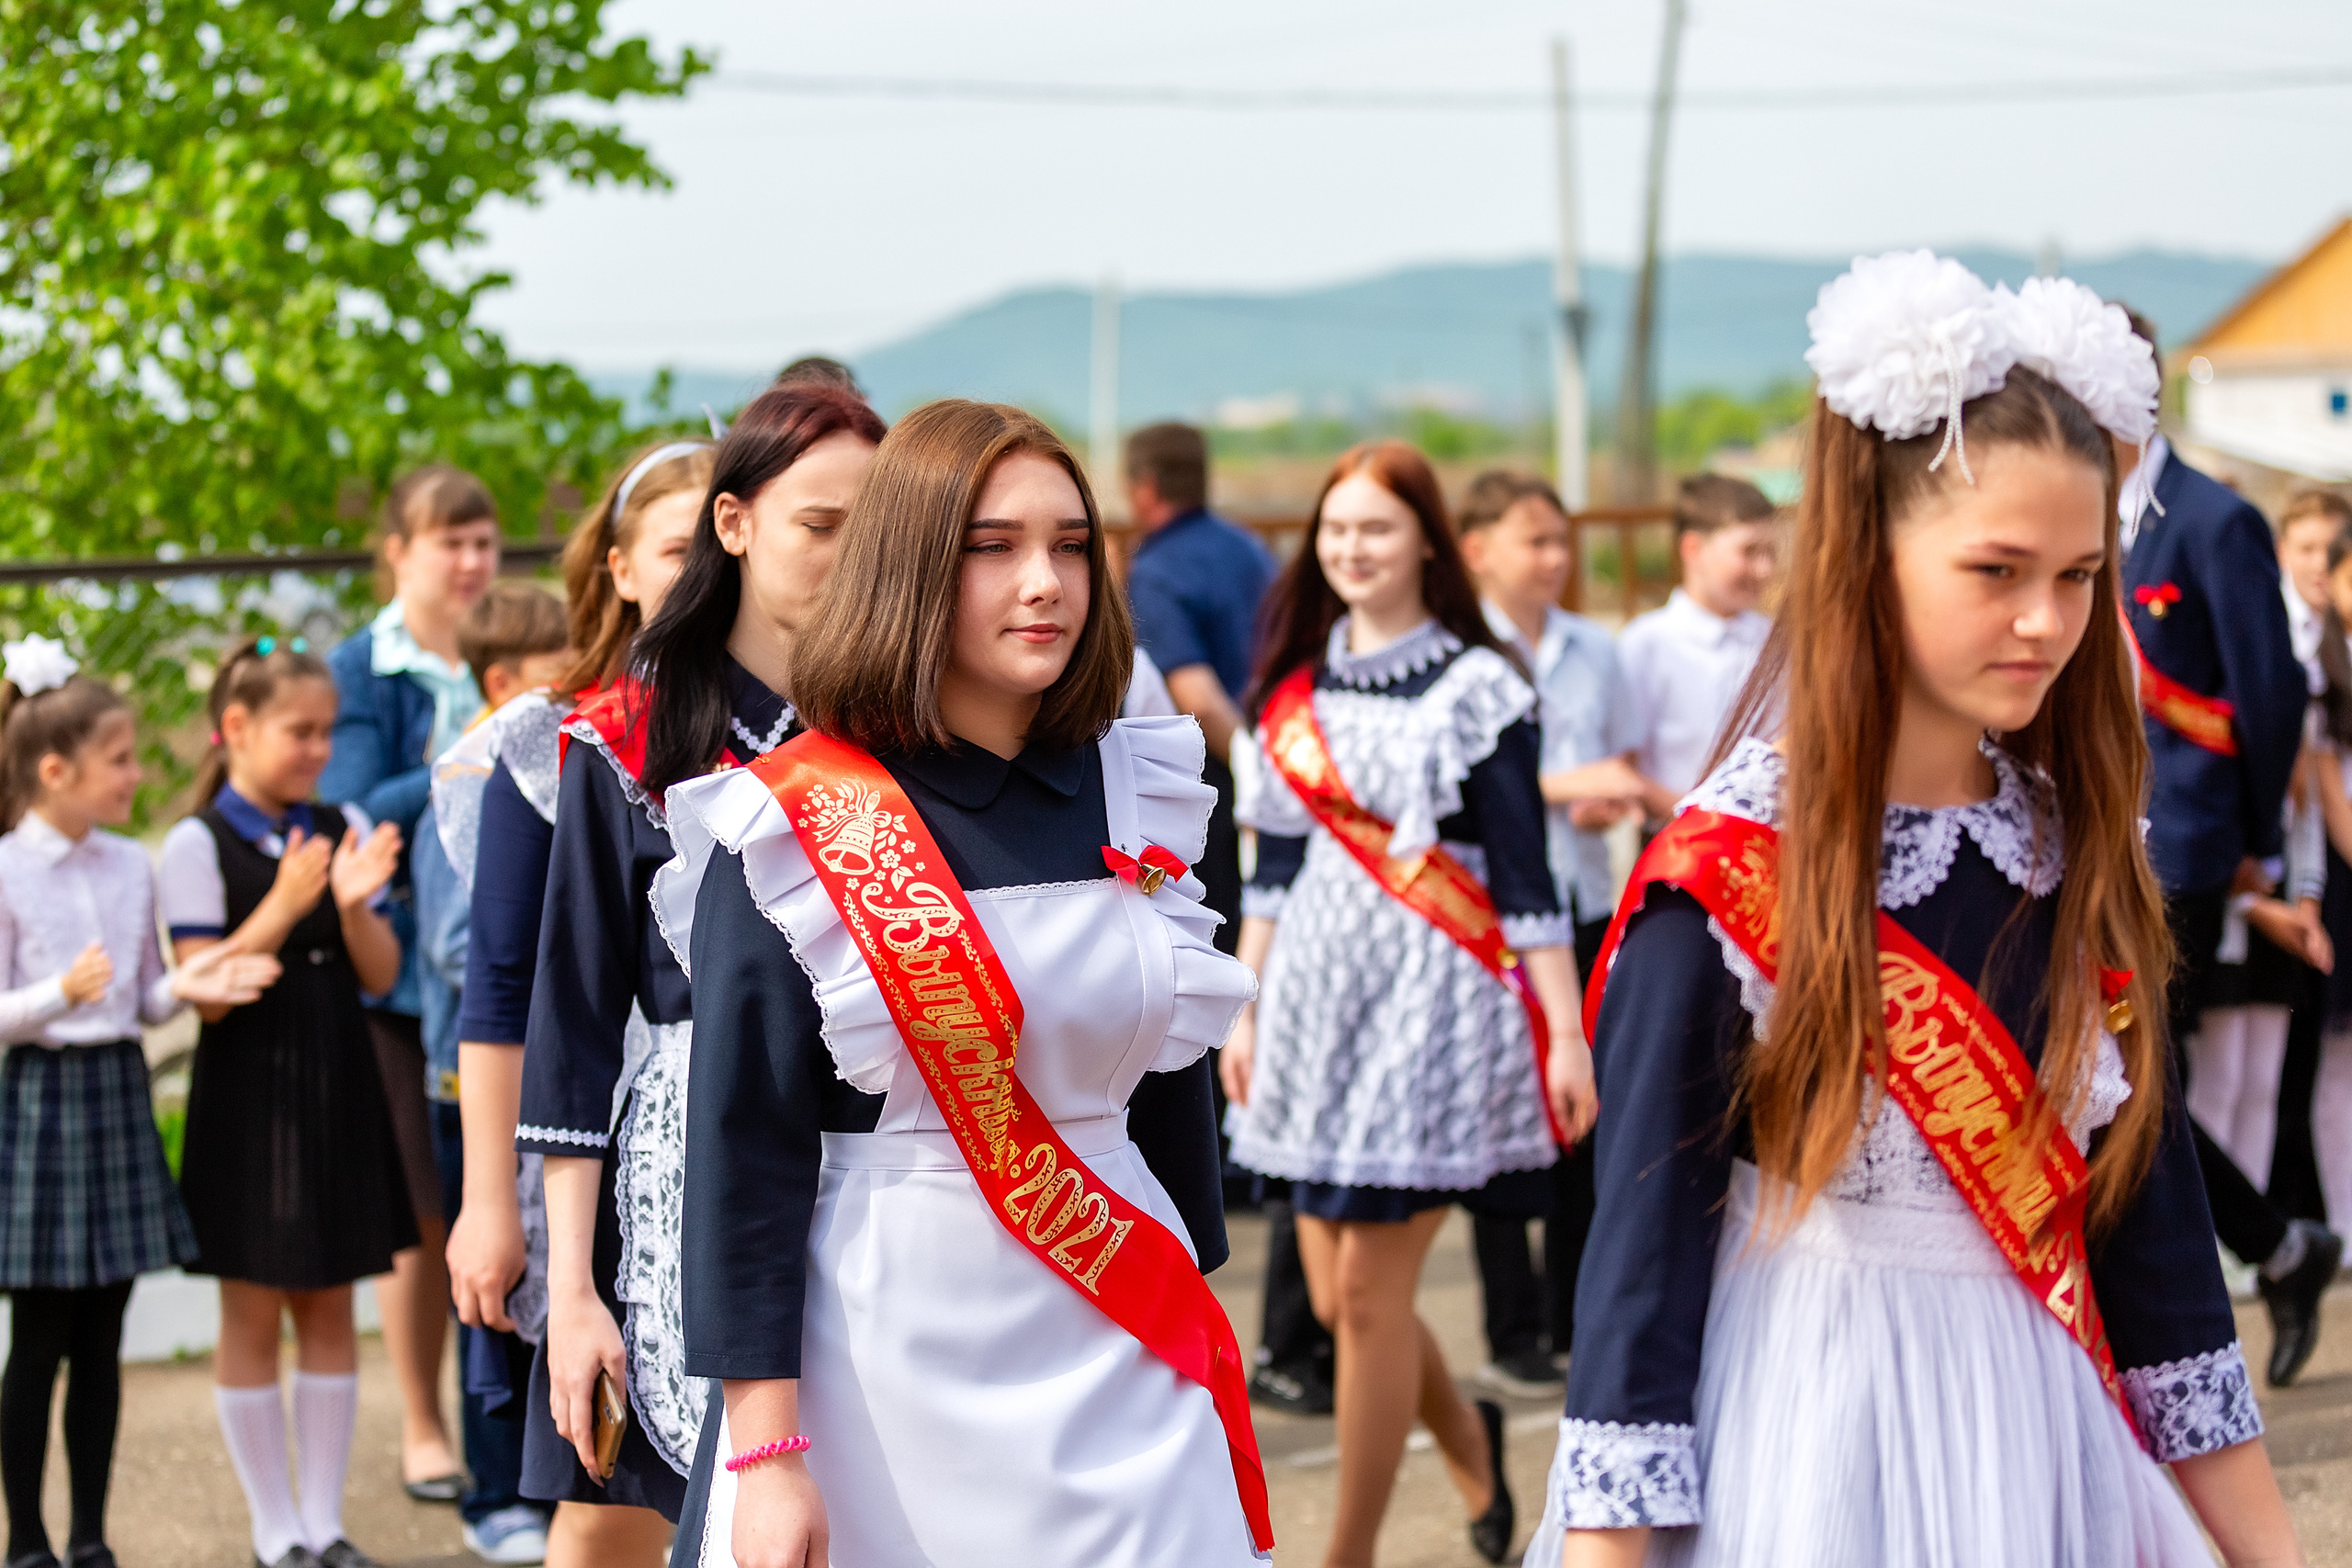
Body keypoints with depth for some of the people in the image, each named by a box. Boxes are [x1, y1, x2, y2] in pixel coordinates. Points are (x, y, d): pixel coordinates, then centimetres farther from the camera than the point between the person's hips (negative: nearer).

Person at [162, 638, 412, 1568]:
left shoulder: (346, 830, 6)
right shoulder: (199, 846, -7)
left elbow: (380, 977, 4)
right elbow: (208, 992, -13)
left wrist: (353, 902, -15)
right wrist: (285, 906, -23)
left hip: (337, 1089, 4)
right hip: (248, 1098, -4)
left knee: (329, 1308, 9)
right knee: (253, 1314, 3)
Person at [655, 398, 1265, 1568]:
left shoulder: (1134, 793, 5)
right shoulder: (791, 830, -8)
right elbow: (744, 1146, -10)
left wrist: (1198, 1321, 16)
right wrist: (764, 1450, -13)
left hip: (1120, 1369, 4)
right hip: (888, 1371, -4)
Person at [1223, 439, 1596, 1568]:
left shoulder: (1476, 689, -5)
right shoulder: (1291, 689, 11)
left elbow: (1523, 878, -7)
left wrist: (1567, 1034, -10)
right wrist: (1246, 1012, 14)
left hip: (1434, 1008, -5)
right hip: (1317, 1003, 6)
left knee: (1369, 1293, -5)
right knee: (1331, 1295, 8)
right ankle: (1466, 1434, 37)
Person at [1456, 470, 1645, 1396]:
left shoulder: (1592, 650, 11)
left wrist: (1616, 799, -5)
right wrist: (1563, 785, -18)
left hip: (1585, 896, 5)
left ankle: (1577, 1318, 17)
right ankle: (1514, 1332, 6)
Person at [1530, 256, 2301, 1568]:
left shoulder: (2080, 850, 4)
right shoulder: (1728, 878, -13)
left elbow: (2148, 1199, 8)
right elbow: (1643, 1249, -13)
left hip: (2051, 1448, 6)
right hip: (1805, 1451, -5)